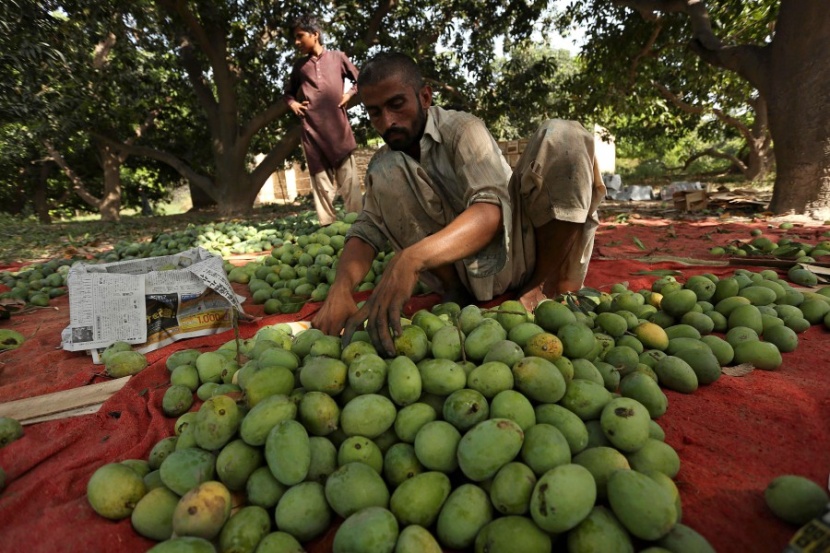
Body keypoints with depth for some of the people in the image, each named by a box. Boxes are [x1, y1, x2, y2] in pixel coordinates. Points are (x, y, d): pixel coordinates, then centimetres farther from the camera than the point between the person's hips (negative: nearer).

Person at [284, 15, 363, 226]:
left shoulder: (338, 57, 10)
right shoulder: (299, 65, 17)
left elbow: (360, 80, 17)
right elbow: (289, 92, 27)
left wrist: (349, 94, 1)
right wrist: (292, 103, 7)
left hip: (338, 126, -2)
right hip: (311, 129, 3)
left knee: (348, 178, -4)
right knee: (321, 180, 1)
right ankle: (327, 225, 5)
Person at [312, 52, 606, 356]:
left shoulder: (461, 127, -12)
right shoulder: (382, 162, 5)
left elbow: (491, 211, -29)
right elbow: (366, 231, -7)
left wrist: (412, 257, -47)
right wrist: (340, 289, -30)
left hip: (520, 248, -2)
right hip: (469, 269, 3)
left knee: (563, 136, -23)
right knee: (386, 173, -14)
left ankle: (547, 285, -15)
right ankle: (456, 294, -13)